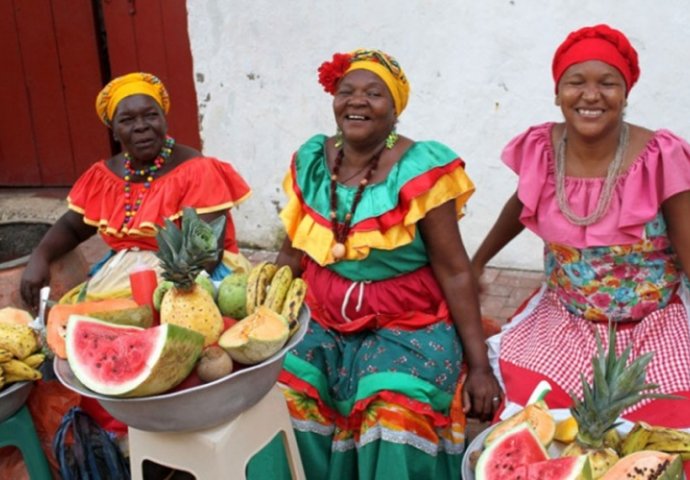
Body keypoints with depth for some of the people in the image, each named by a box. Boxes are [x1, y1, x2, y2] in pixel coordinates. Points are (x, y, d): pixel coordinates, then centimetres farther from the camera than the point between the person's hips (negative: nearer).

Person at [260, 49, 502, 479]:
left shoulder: (420, 170, -13)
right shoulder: (312, 161, 2)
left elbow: (455, 272, -11)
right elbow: (293, 253, 10)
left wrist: (479, 364, -12)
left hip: (408, 326, -4)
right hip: (323, 323, 4)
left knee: (395, 412, -30)